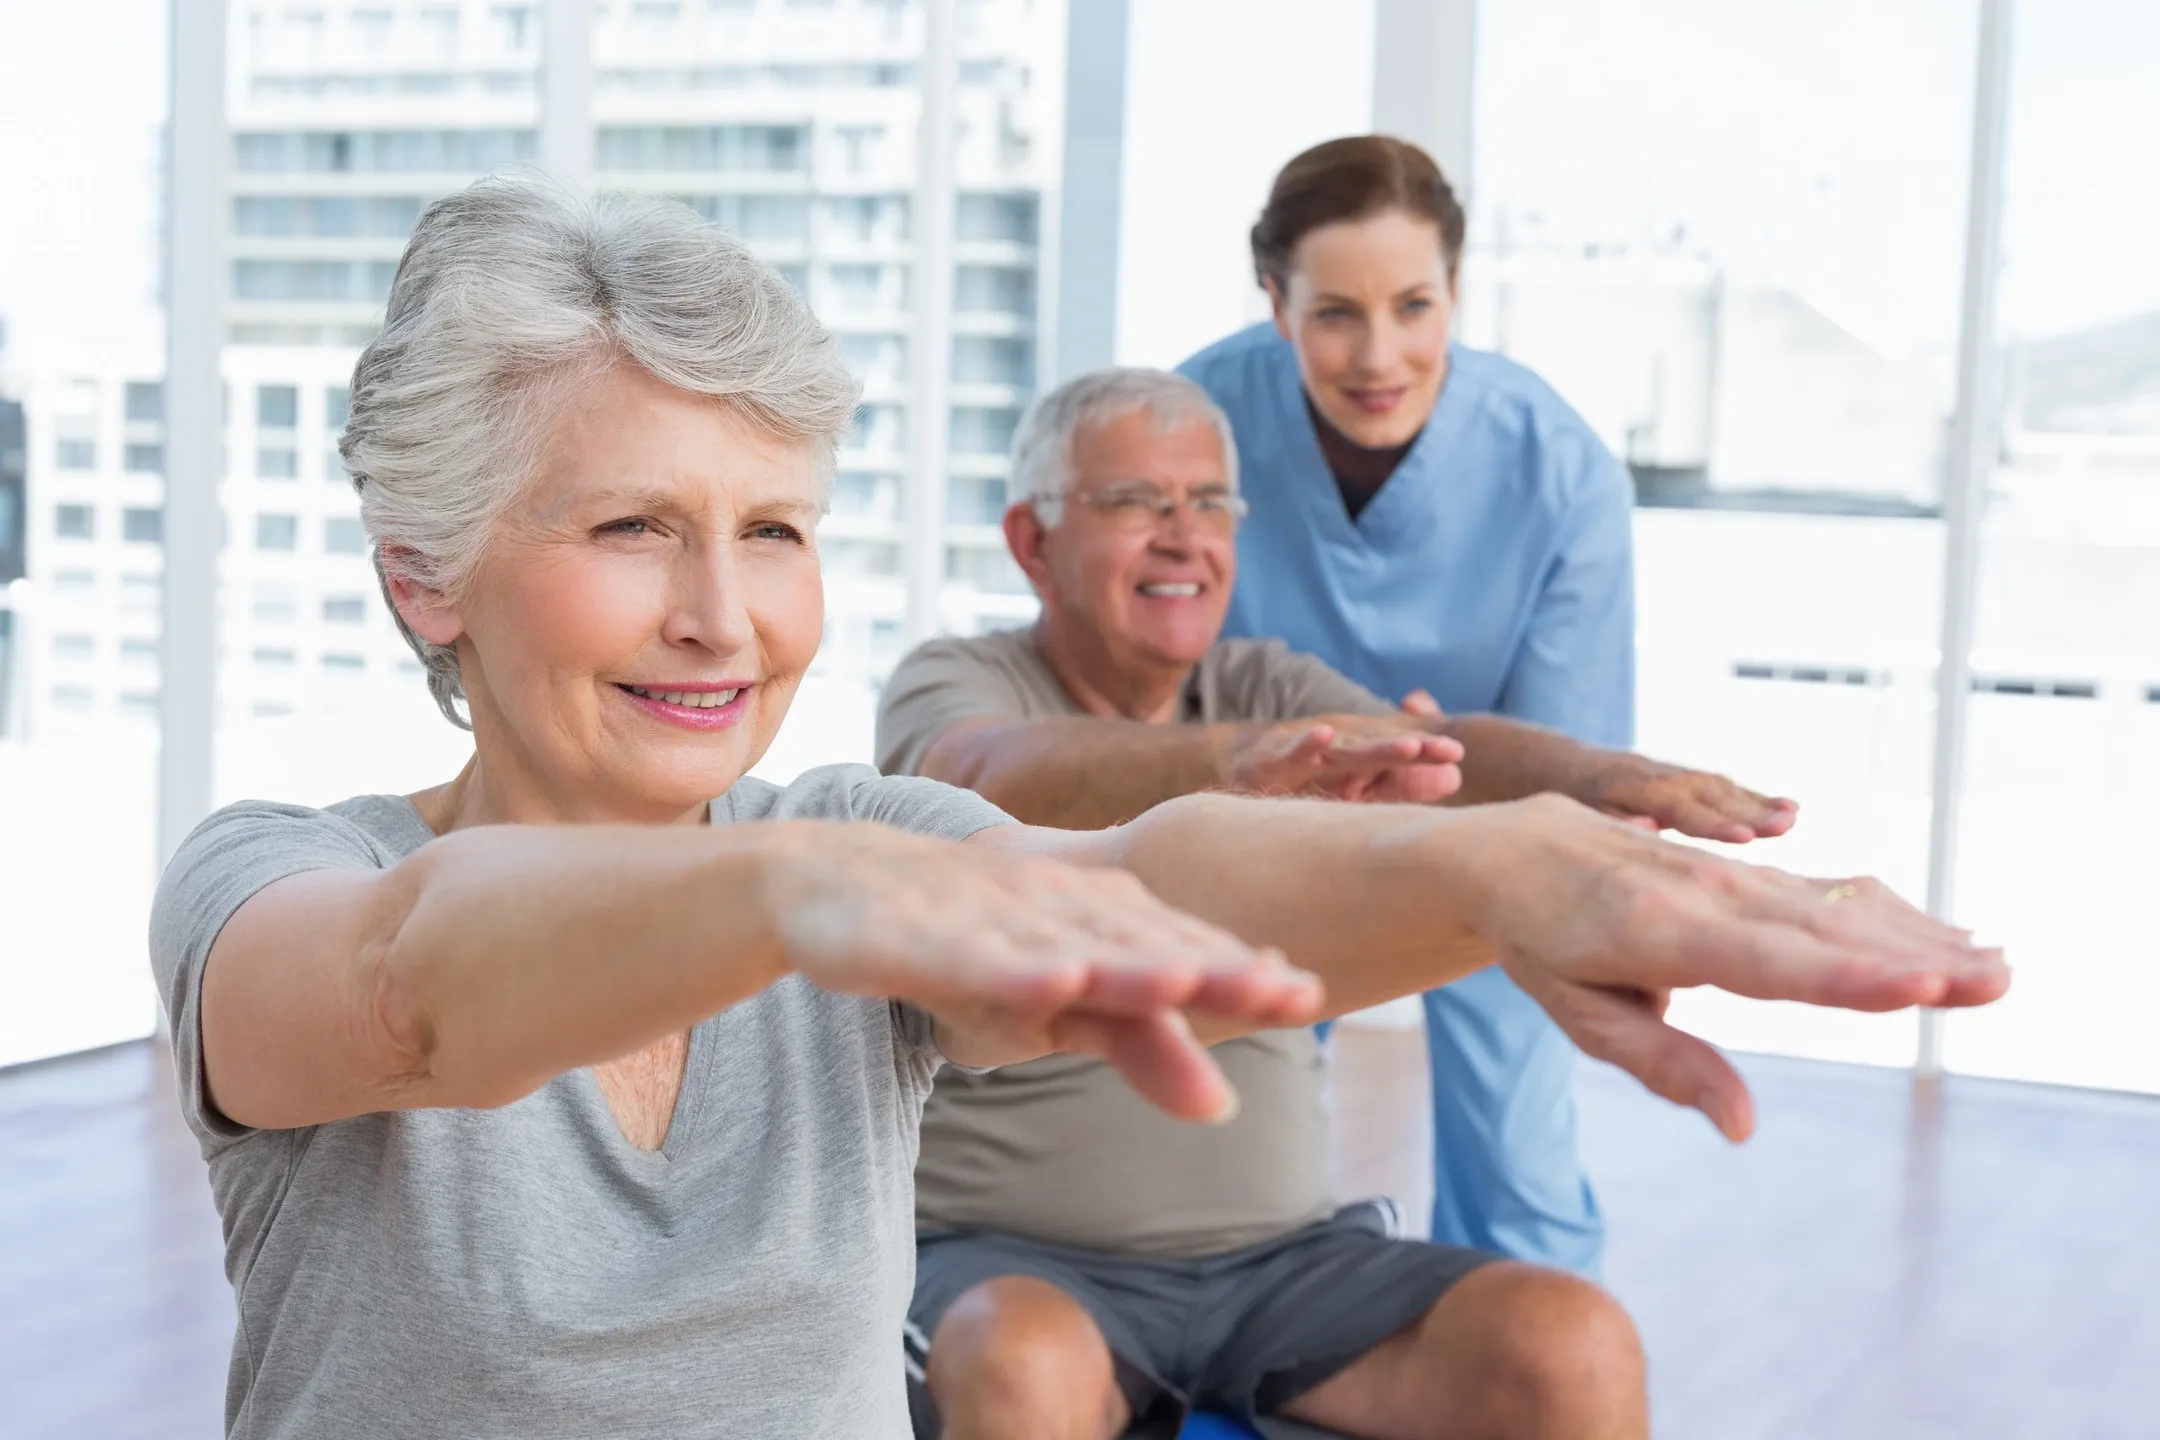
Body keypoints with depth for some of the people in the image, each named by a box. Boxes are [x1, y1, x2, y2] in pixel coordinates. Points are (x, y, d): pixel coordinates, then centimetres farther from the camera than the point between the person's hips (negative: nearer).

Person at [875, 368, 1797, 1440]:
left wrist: (1601, 775, -36)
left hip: (1279, 1255, 4)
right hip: (1012, 1262, -3)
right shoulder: (952, 685, -3)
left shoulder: (1271, 693, 8)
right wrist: (1228, 759, -48)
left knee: (1573, 1346, -19)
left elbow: (1434, 751, -13)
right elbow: (1000, 780, -28)